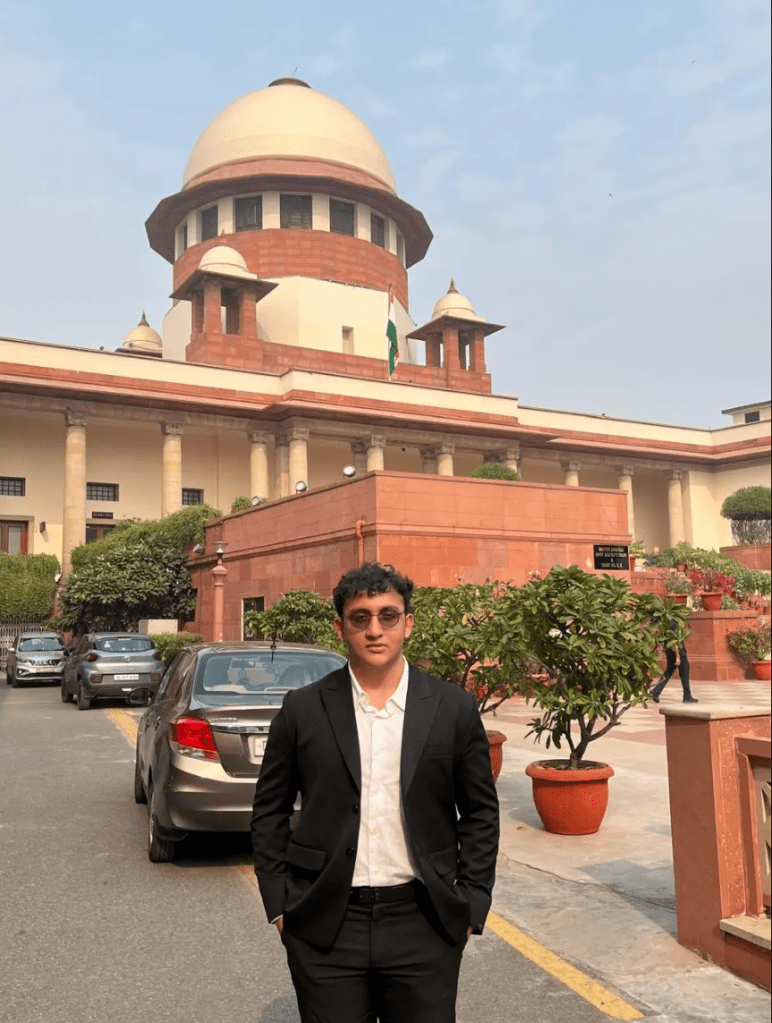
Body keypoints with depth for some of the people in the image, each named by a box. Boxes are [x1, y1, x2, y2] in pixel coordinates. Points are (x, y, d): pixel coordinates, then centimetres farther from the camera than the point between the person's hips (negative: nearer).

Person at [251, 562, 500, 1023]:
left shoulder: (454, 708, -3)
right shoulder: (303, 709, -3)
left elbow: (480, 812, 3)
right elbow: (270, 812, 5)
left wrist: (471, 907, 0)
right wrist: (279, 904, 2)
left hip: (424, 923, 0)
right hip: (325, 926, 0)